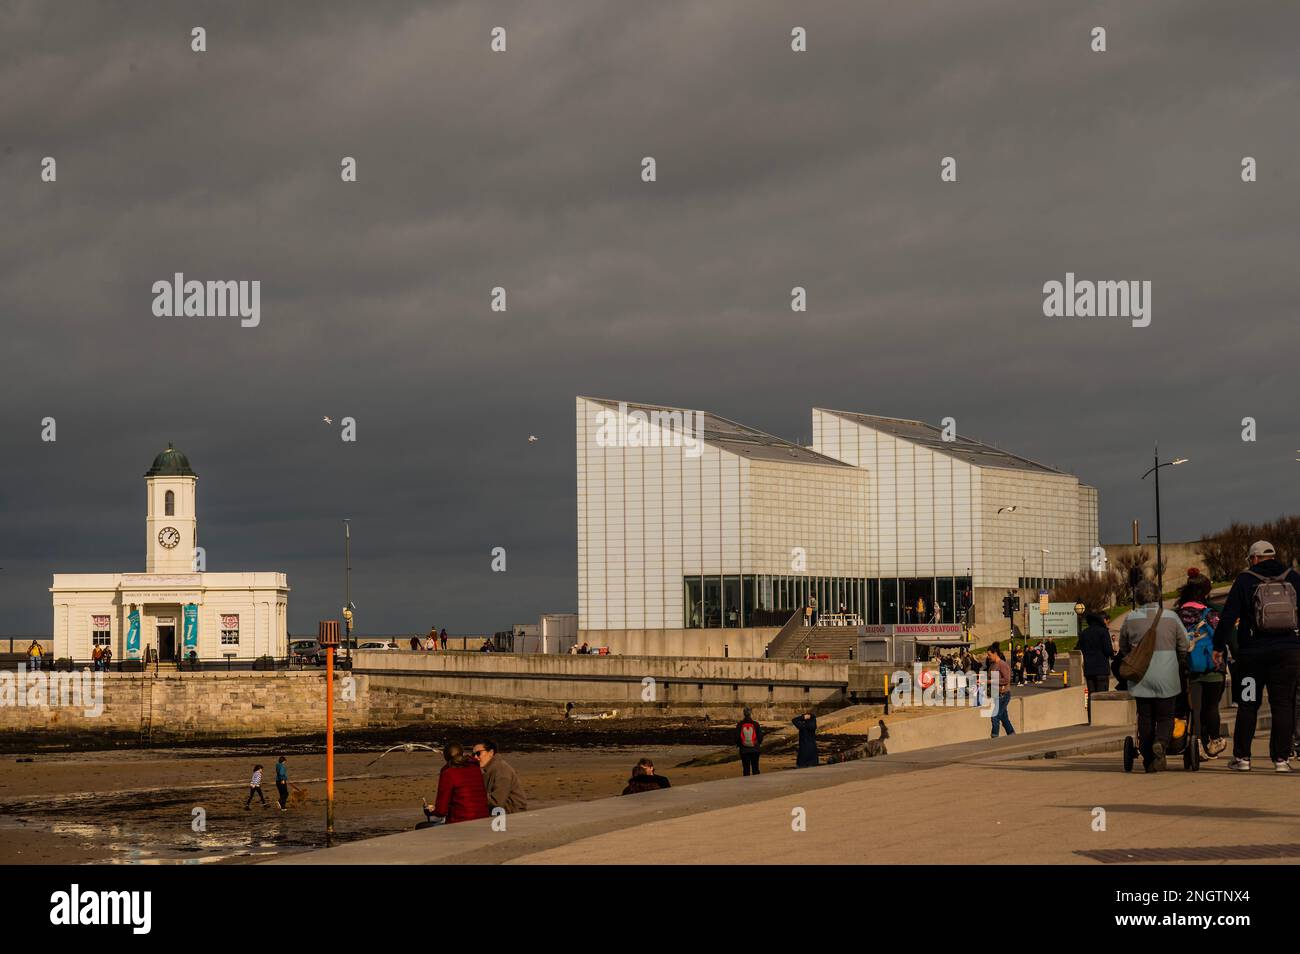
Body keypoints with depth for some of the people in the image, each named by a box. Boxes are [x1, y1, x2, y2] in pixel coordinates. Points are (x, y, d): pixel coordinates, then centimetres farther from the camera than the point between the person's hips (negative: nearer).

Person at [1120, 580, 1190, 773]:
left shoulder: (1130, 619, -1)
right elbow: (1184, 647, 4)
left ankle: (1148, 761, 7)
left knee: (1145, 718, 10)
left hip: (1141, 676, 1)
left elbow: (1123, 649, 11)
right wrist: (1181, 670, 18)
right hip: (1166, 677, -1)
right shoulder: (1171, 617, -2)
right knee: (1165, 716, 8)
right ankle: (1161, 743, -22)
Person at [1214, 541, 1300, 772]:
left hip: (1253, 652, -1)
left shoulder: (1245, 581, -2)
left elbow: (1228, 616, -4)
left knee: (1247, 705, 8)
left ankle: (1242, 757, 9)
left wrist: (1219, 646, 2)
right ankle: (1281, 758, 0)